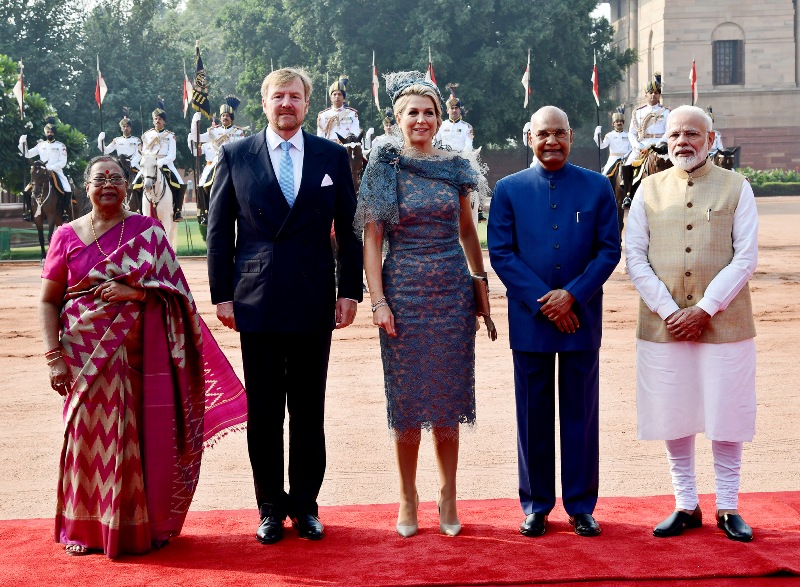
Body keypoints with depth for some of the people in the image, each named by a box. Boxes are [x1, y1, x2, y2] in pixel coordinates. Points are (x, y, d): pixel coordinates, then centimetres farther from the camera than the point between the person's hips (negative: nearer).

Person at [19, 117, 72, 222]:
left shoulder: (60, 146, 0)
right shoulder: (41, 145, 10)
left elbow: (63, 163, -6)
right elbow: (28, 154, 10)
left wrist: (49, 167, -19)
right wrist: (23, 143, -6)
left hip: (56, 172, -3)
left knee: (67, 191, -28)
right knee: (26, 191, -8)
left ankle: (64, 212, -17)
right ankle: (28, 212, 5)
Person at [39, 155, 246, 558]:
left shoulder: (147, 230, 5)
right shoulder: (67, 236, 6)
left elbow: (174, 287, 1)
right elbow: (48, 301, 4)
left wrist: (133, 292, -16)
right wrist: (54, 357, -6)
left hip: (137, 355, 0)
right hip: (85, 355, 0)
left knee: (137, 438, 1)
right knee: (88, 439, 1)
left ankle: (136, 526, 13)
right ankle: (84, 528, 14)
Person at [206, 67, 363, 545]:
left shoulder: (333, 156, 6)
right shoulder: (235, 156, 4)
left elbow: (349, 228, 7)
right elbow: (219, 230, 5)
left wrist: (350, 291, 1)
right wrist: (221, 294, 0)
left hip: (314, 303, 1)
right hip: (257, 303, 0)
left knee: (309, 412, 8)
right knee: (264, 413, 5)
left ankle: (306, 504, 20)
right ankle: (271, 507, 16)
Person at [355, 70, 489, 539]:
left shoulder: (455, 168, 6)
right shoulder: (384, 168, 0)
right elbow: (371, 238, -2)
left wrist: (481, 286, 12)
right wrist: (378, 300, -10)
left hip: (452, 292, 2)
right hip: (404, 293, -2)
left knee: (448, 397, 7)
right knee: (407, 399, 3)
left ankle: (449, 498, 17)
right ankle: (408, 499, 16)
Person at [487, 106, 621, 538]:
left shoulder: (597, 187, 5)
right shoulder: (508, 189, 4)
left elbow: (609, 250, 1)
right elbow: (500, 254, -1)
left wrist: (572, 295, -12)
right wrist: (542, 301, -10)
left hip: (581, 318, 0)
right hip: (529, 320, 0)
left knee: (581, 414, 6)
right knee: (533, 416, 6)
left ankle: (581, 506, 17)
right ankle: (536, 506, 18)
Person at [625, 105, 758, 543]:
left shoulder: (736, 188, 2)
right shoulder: (650, 189, 7)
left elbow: (746, 258, -5)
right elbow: (634, 256, 1)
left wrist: (705, 310, -13)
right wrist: (669, 311, -10)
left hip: (723, 323, -1)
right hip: (664, 324, 2)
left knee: (726, 417, 4)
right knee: (674, 418, 7)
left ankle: (727, 508, 18)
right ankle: (686, 506, 21)